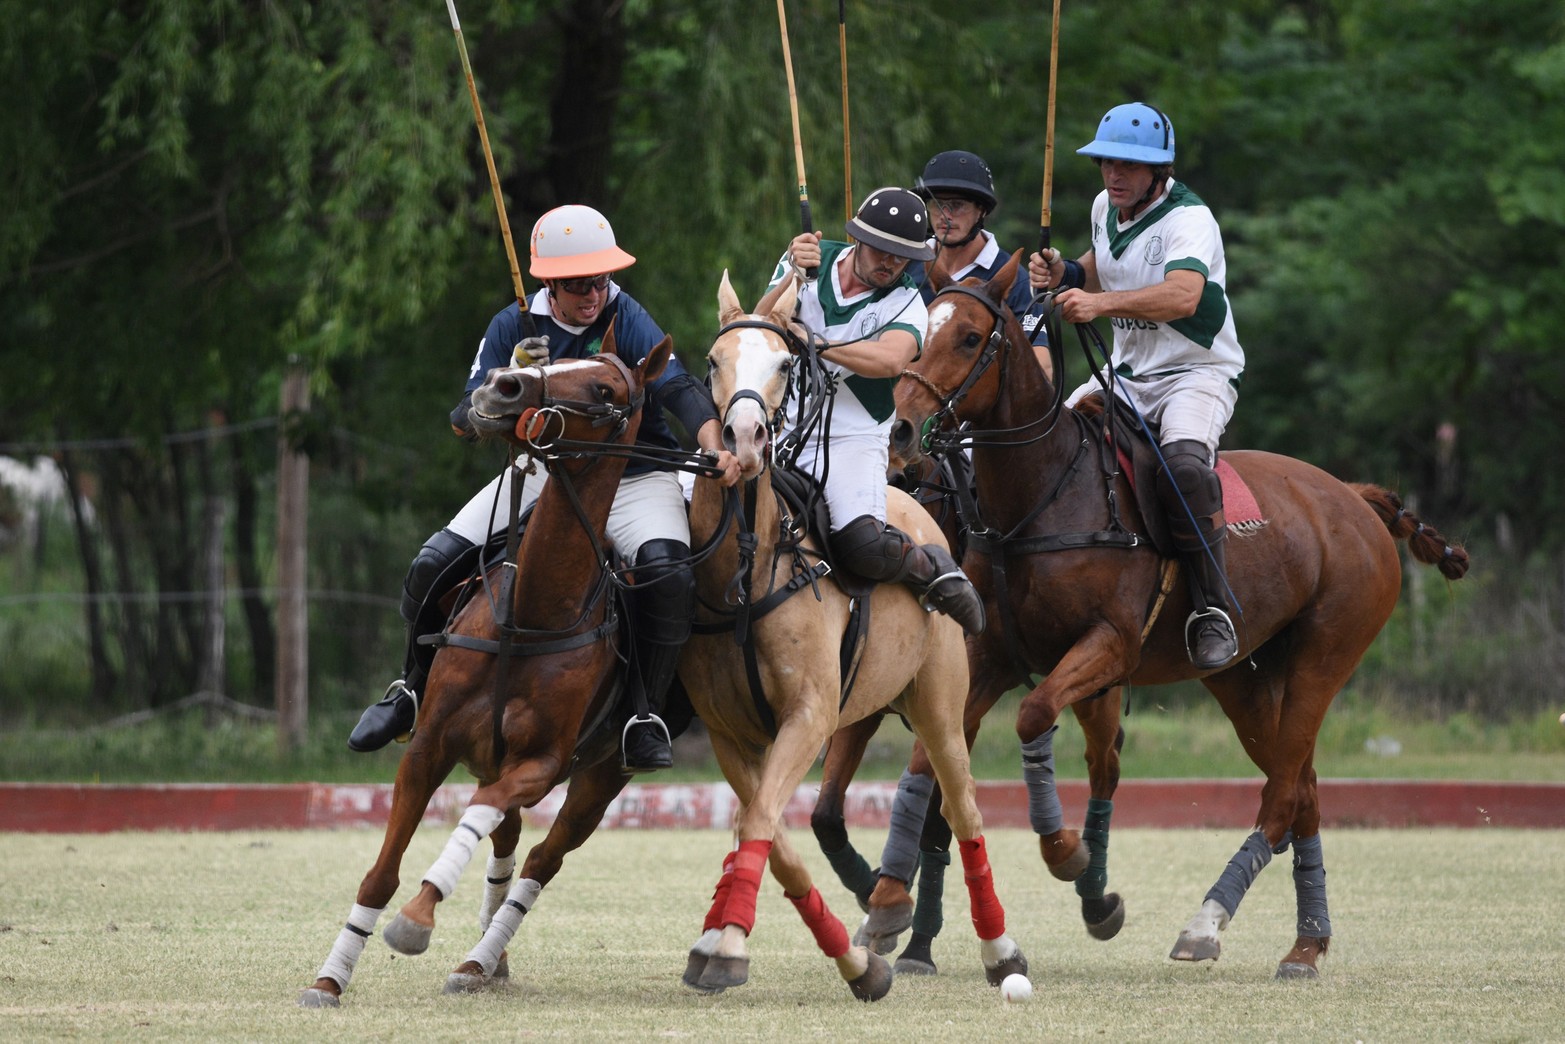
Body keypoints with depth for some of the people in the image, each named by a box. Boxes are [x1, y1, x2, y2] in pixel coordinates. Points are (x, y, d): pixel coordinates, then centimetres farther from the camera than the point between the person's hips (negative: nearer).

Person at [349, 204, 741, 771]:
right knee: (434, 565, -9)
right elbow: (465, 422, -4)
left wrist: (716, 448, -45)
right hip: (542, 473, 3)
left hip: (632, 478, -3)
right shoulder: (515, 328, -3)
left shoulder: (627, 320, -12)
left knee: (668, 572, -34)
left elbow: (681, 389, -26)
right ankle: (413, 690, 17)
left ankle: (645, 717, -18)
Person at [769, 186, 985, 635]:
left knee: (863, 545, -28)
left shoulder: (906, 304, -2)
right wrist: (792, 275, -22)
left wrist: (817, 344, -33)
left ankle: (931, 568, 4)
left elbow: (891, 360, -23)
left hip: (853, 438, -3)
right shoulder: (809, 262, 5)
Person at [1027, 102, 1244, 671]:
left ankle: (1213, 608, -28)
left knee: (1184, 463, -36)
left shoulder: (1189, 219, -20)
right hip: (1124, 376, 8)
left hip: (1197, 375, -8)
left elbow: (1183, 296, -39)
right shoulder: (1106, 208, 6)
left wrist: (1101, 302, -49)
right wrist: (1065, 274, 3)